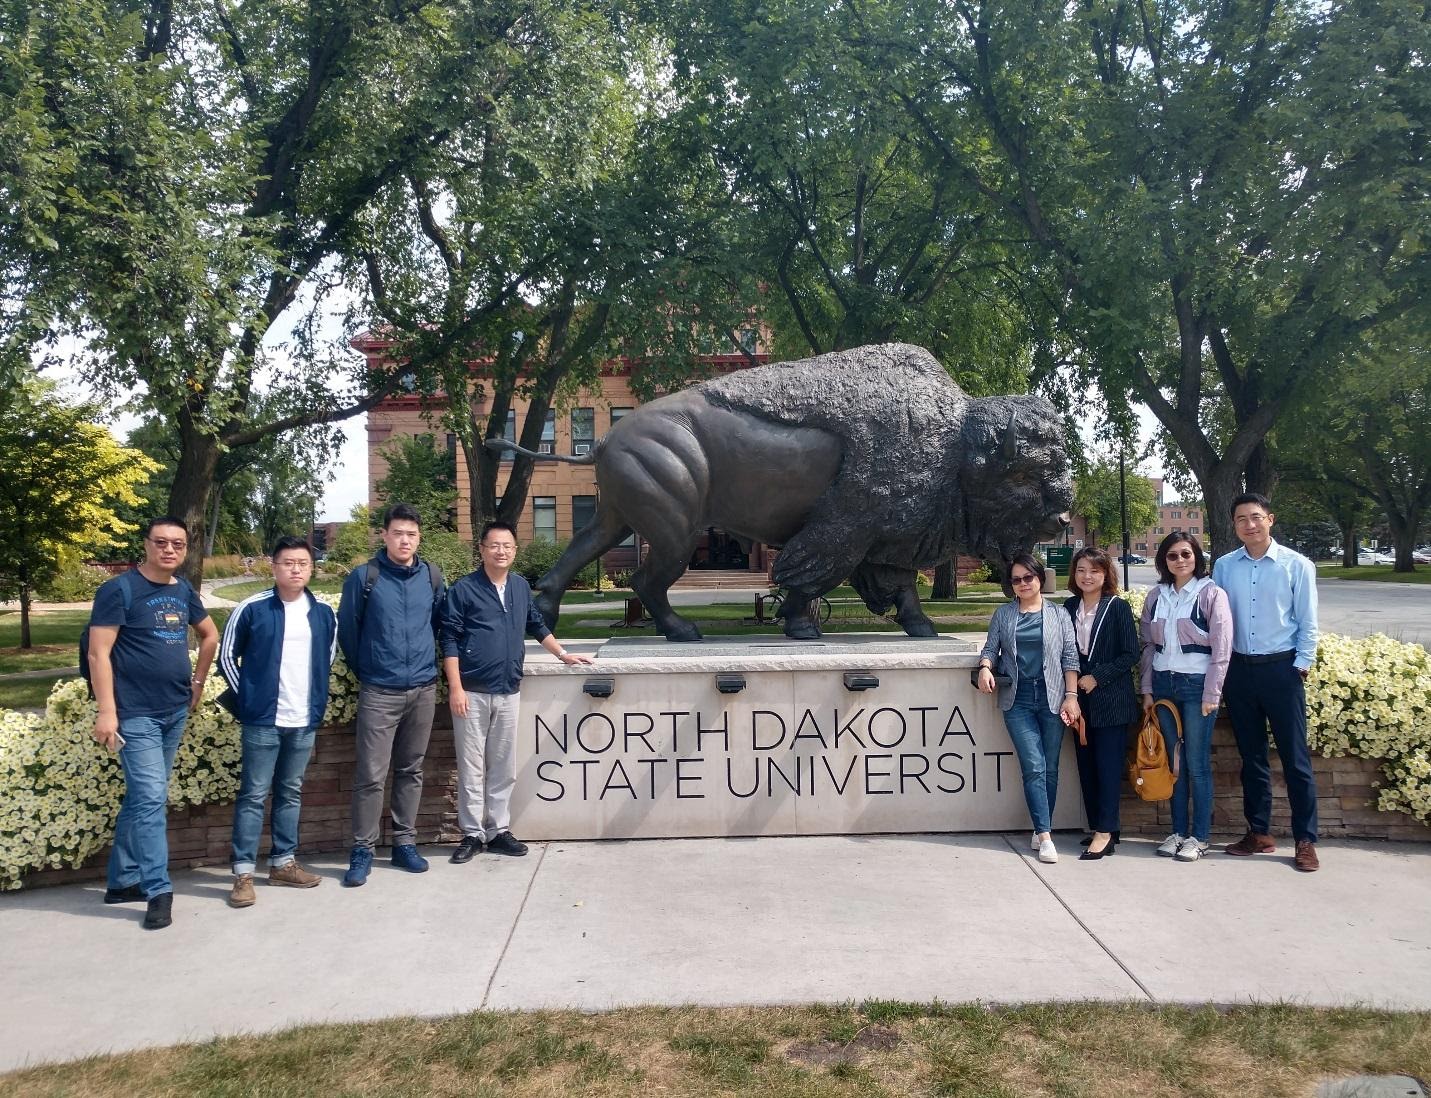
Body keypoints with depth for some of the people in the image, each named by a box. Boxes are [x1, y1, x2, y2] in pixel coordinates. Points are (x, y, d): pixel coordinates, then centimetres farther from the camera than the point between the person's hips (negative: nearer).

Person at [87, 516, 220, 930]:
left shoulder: (183, 590, 9)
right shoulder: (119, 590, -10)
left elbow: (210, 634, 25)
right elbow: (99, 653, -13)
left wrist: (198, 682, 16)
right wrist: (106, 711, -19)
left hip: (175, 712, 7)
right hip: (135, 714, -7)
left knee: (141, 797, 14)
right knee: (151, 798, -10)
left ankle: (122, 881, 24)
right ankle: (158, 890, -3)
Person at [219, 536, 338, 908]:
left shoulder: (324, 614, 4)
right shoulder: (252, 609, -7)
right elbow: (227, 657, 1)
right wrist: (247, 697, 0)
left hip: (304, 721, 4)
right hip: (262, 720, -4)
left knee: (291, 793, 14)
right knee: (253, 795, 1)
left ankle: (283, 863, 25)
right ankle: (243, 873, 7)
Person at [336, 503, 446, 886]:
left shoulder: (432, 576, 3)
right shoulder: (364, 577, -7)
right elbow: (347, 629, 2)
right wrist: (364, 670, 9)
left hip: (423, 689, 3)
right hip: (379, 692, -3)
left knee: (411, 771, 11)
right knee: (371, 775, -3)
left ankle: (405, 843, 22)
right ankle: (363, 851, 8)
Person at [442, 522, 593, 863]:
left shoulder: (521, 587, 10)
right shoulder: (463, 589, -5)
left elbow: (537, 625, 25)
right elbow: (449, 640, -7)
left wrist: (563, 654, 24)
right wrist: (455, 687, -13)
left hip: (509, 693, 4)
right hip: (472, 692, -4)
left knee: (503, 768, 10)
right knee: (471, 768, 3)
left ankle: (498, 830, 19)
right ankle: (472, 833, 12)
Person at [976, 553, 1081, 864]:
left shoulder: (1058, 615, 7)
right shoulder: (1003, 614, 10)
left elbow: (1070, 658, 4)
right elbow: (990, 648, 12)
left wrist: (1071, 696, -4)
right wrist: (985, 667, -10)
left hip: (1051, 697, 1)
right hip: (1017, 700, 0)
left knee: (1050, 768, 4)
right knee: (1034, 766, -8)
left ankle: (1041, 830, 17)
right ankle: (1045, 836, -7)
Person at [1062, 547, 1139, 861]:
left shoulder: (1117, 607, -6)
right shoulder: (1069, 607, 7)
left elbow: (1130, 654, -8)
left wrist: (1097, 677, -12)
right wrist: (1074, 683, 2)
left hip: (1111, 699, -5)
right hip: (1081, 700, 5)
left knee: (1108, 765, -5)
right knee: (1086, 765, 7)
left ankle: (1105, 833, -2)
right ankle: (1099, 829, 16)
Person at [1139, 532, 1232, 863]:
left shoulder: (1212, 594, -5)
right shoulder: (1155, 597, 8)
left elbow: (1222, 648, -7)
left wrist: (1211, 694, -10)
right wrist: (1147, 689, 7)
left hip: (1197, 685, -4)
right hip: (1164, 684, 4)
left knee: (1197, 764, 0)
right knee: (1174, 762, 9)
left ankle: (1199, 836, 10)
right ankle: (1178, 831, 18)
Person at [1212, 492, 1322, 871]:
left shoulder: (1297, 566, -4)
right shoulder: (1224, 567, 3)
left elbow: (1308, 623, -2)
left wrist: (1301, 666, -7)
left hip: (1281, 669, -3)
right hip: (1239, 669, 3)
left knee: (1295, 758, 1)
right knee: (1251, 757, 12)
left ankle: (1305, 841, 11)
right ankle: (1259, 833, 22)